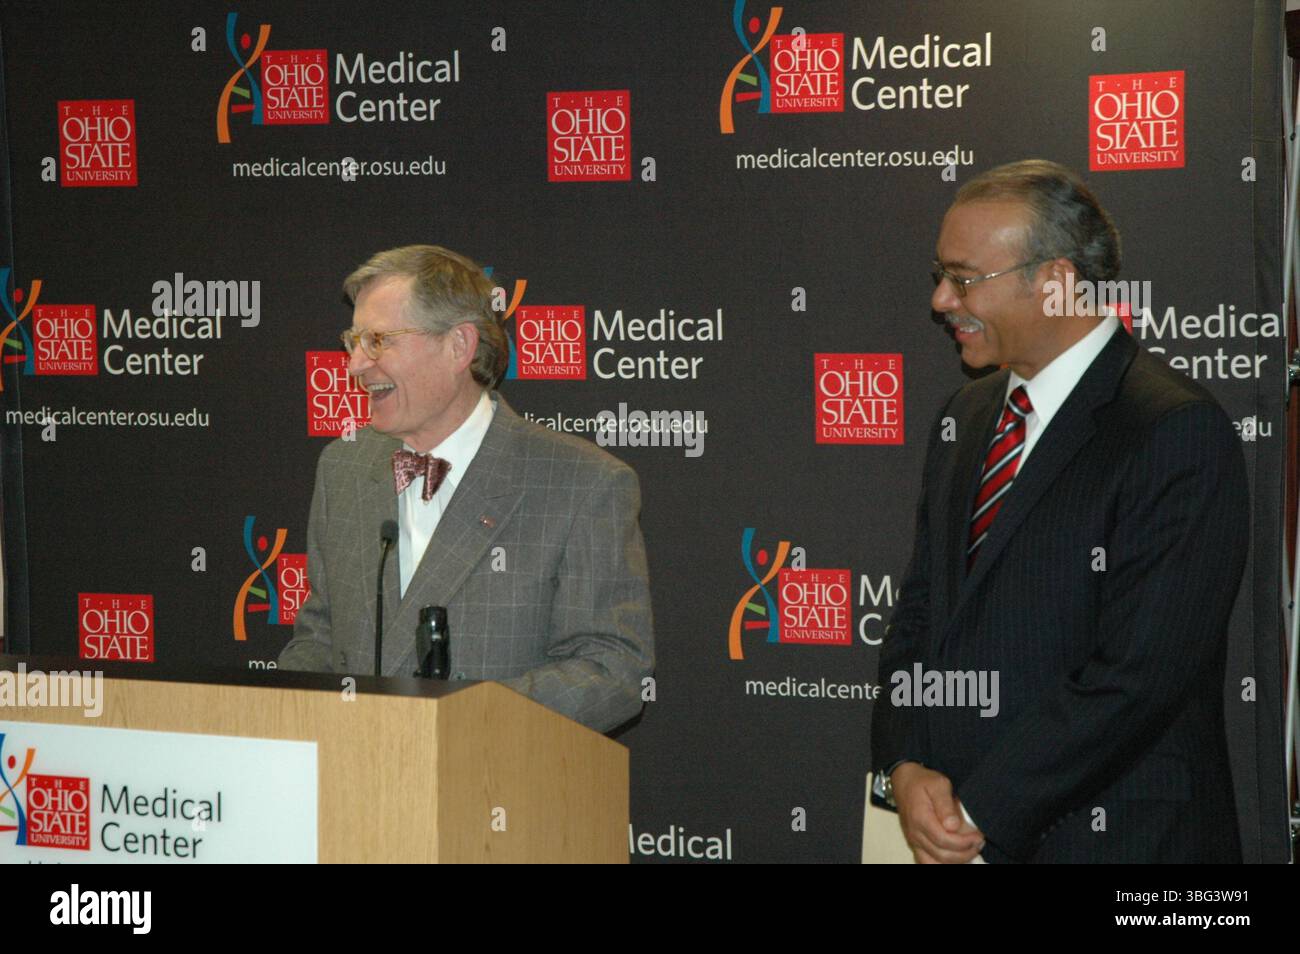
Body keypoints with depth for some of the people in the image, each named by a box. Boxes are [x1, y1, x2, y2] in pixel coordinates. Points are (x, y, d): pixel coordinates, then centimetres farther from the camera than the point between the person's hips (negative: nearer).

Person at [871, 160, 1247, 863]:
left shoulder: (1179, 434, -15)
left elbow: (1140, 673, -20)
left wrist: (976, 815, -17)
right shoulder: (965, 416, 11)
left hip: (1108, 837, -6)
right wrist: (906, 769, -4)